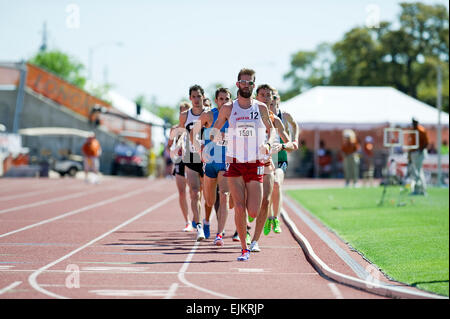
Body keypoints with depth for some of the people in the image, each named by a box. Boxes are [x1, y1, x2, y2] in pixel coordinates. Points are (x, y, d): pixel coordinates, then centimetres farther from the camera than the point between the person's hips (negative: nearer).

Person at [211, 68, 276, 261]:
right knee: (239, 208, -12)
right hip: (234, 164, 0)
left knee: (253, 213, -6)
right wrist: (212, 141, -4)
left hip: (255, 165, 0)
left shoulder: (261, 108, 4)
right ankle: (244, 249, 0)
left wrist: (268, 143, -2)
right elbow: (216, 128, 16)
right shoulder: (228, 108, 3)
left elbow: (271, 129, 17)